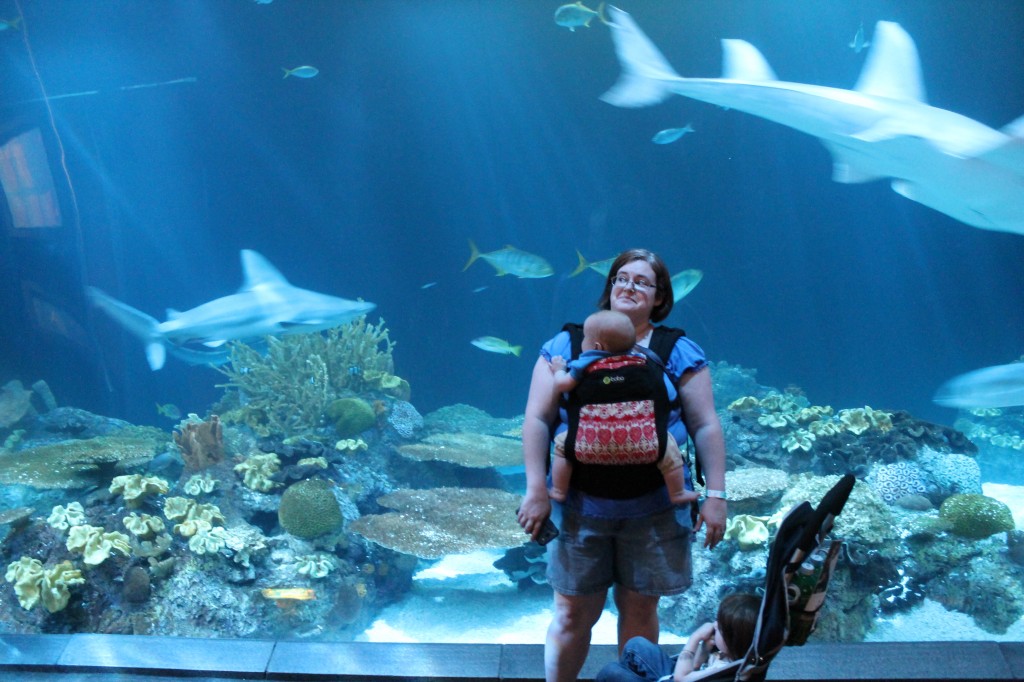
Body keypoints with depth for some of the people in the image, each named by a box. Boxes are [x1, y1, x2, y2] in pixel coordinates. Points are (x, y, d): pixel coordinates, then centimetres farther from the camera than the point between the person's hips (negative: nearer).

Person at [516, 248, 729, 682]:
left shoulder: (679, 353, 4)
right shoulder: (566, 346, 4)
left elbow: (706, 427, 1)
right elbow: (537, 420, 0)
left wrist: (715, 495, -6)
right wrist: (536, 490, -8)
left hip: (654, 510, 0)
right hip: (579, 507, 0)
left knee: (640, 609, 12)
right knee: (573, 613, 8)